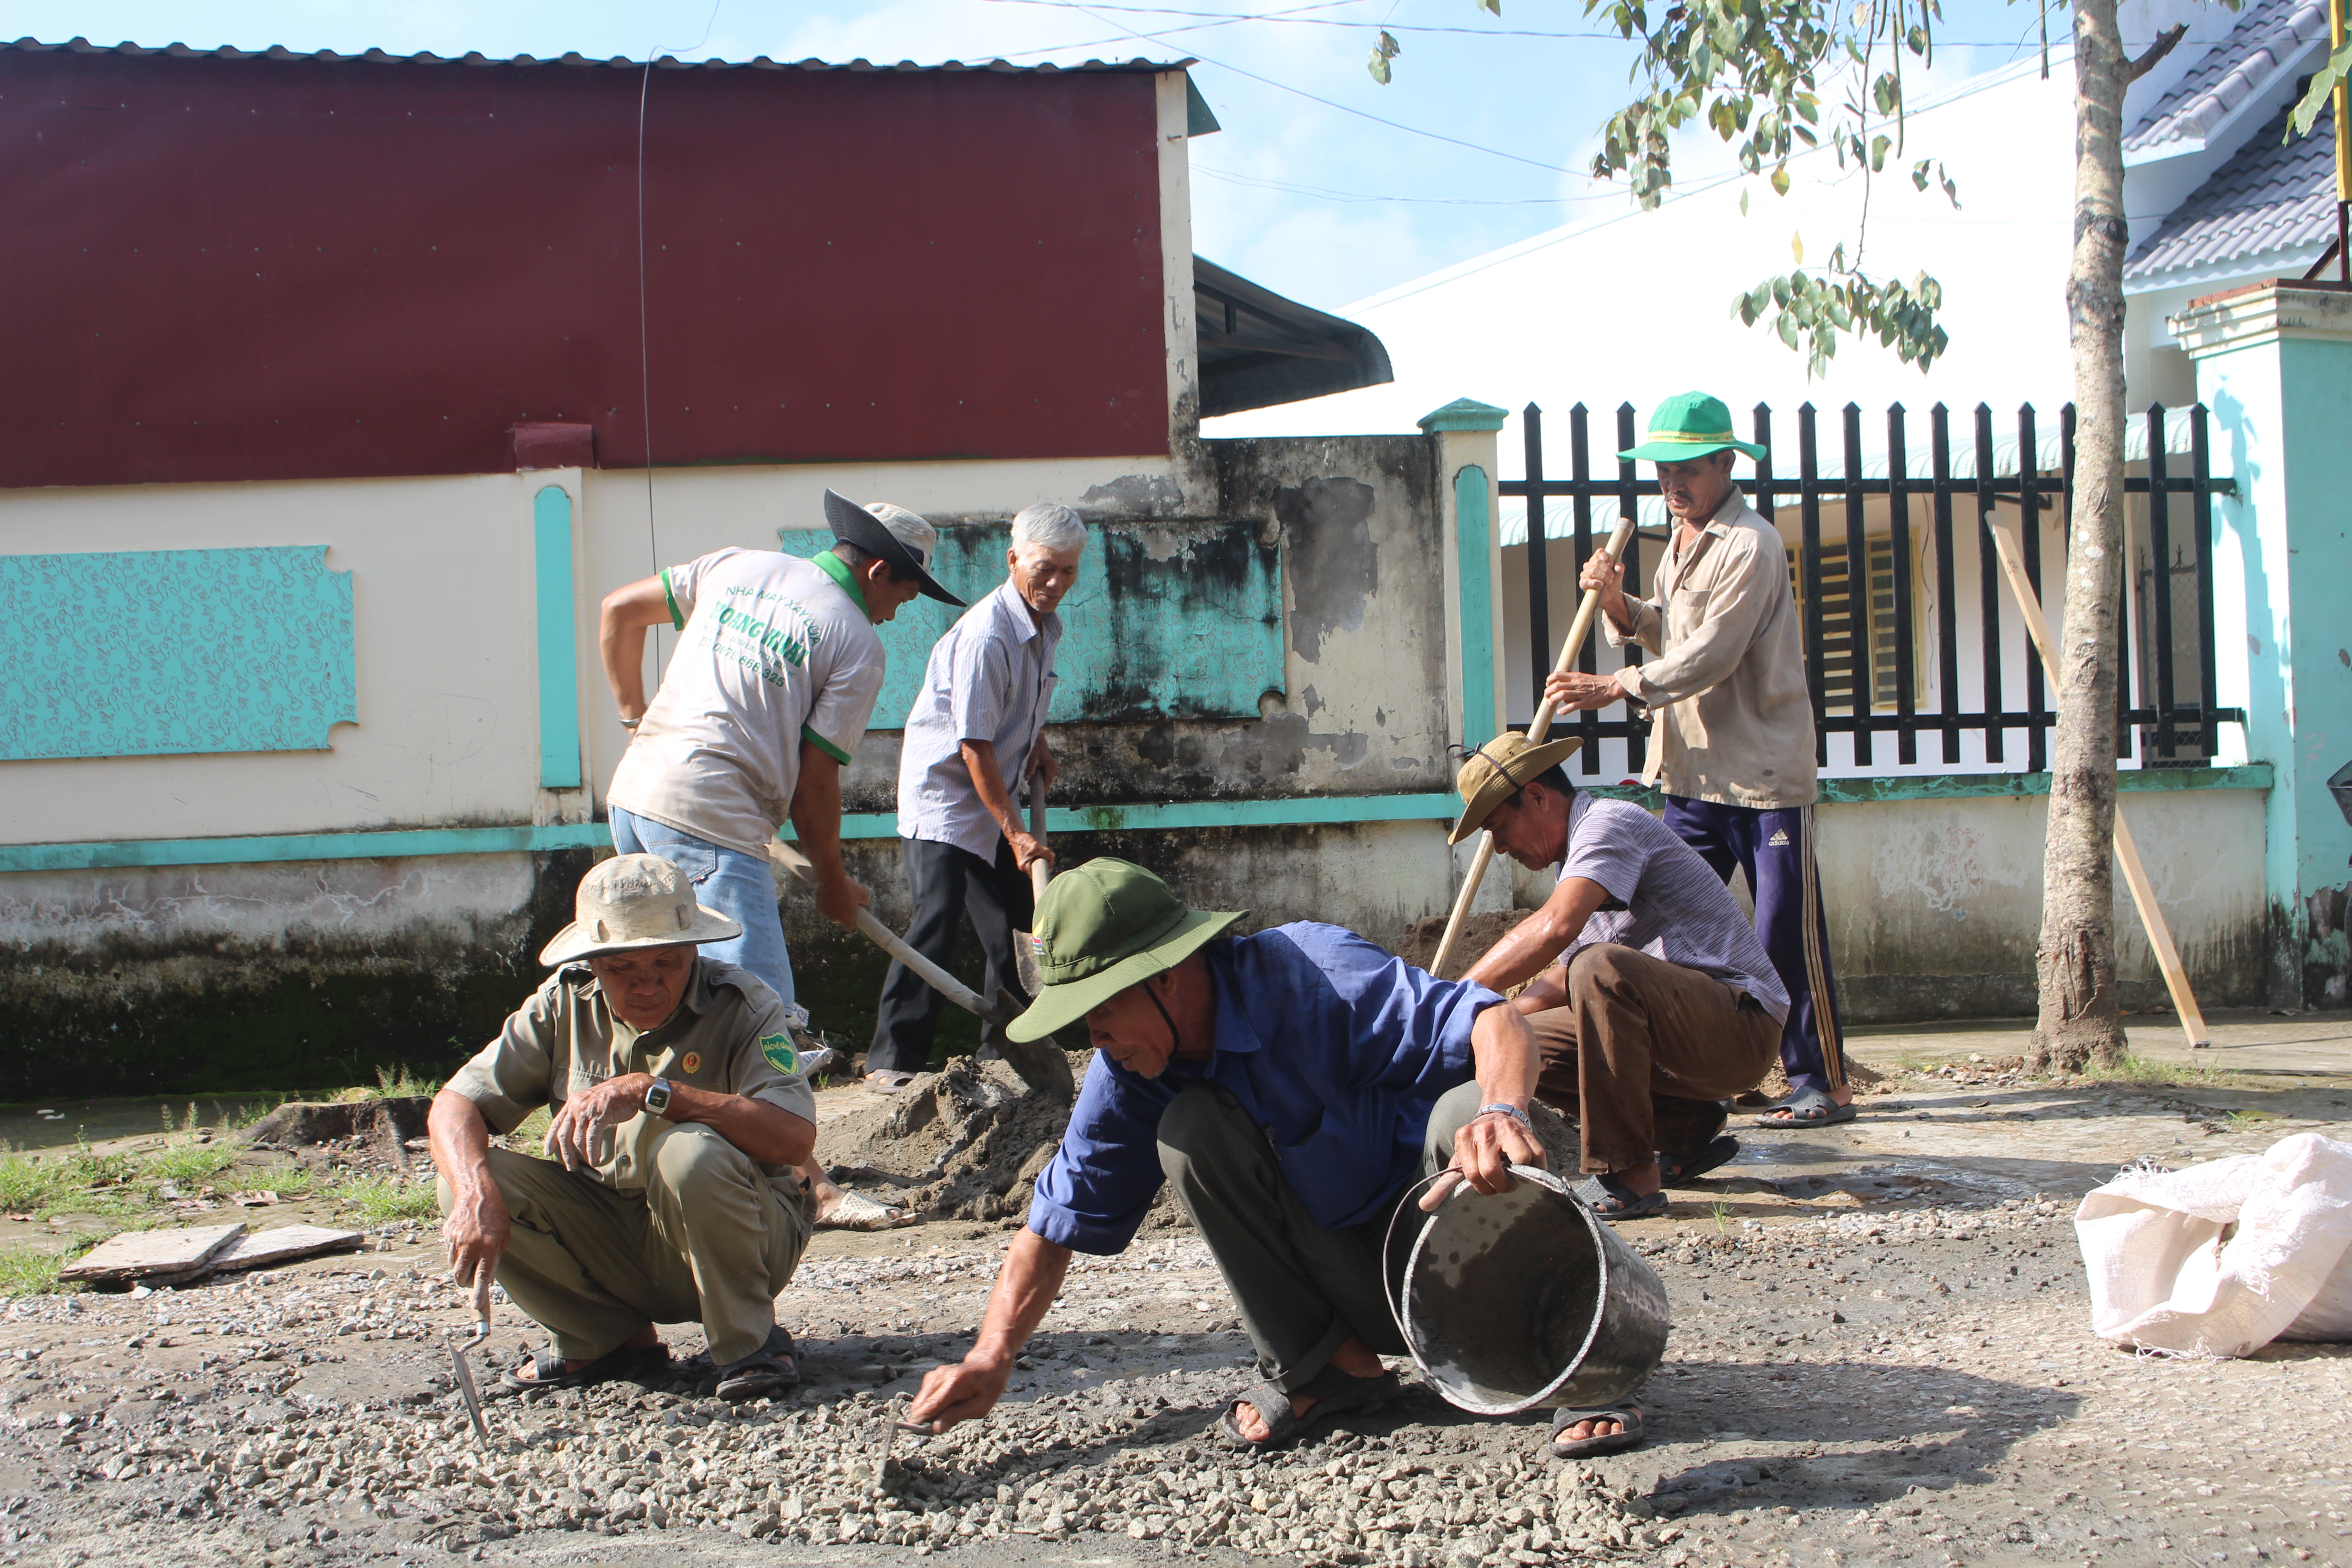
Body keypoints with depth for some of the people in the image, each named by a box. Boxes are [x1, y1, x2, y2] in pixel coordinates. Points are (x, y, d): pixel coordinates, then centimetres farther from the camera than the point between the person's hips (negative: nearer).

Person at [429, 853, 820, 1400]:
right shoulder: (566, 1002, -4)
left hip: (746, 1243, -4)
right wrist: (476, 1192, -29)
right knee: (467, 1183, -16)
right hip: (613, 1246, 4)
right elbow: (453, 1107, -7)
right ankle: (614, 1340, 3)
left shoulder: (741, 1006, -16)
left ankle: (750, 1341, -11)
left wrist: (648, 1091, -37)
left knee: (692, 1155, -35)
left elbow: (795, 1137, -32)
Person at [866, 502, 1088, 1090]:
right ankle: (893, 1059, -9)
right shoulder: (985, 636, -24)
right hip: (942, 796, -8)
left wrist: (1037, 740, 10)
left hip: (993, 800, 9)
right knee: (936, 924, -16)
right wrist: (1015, 833, -23)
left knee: (1016, 925, 7)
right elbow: (975, 746, -24)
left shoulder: (1046, 627, 4)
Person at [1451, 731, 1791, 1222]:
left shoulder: (1610, 822, -12)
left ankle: (1629, 1176, -28)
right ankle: (1686, 1130, 9)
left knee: (1601, 967, -35)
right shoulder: (1576, 861, 19)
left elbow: (1554, 928, -30)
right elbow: (1557, 983, 23)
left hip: (1742, 1022, -10)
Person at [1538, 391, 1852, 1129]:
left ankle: (1824, 1085, 5)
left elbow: (1710, 654, -22)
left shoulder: (1751, 547, -14)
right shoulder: (1681, 539, 14)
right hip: (1695, 771, 8)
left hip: (1766, 773, -8)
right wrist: (1618, 603, 2)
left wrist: (1614, 688, -25)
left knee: (1786, 937, -4)